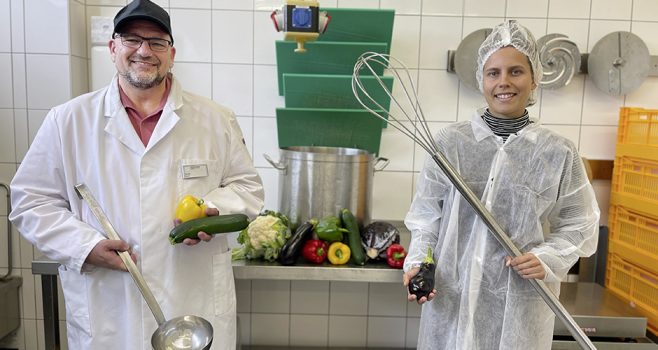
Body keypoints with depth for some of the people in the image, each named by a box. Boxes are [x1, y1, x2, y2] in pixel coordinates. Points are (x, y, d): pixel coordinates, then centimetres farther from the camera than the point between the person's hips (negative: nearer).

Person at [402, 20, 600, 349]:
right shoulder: (450, 141, -4)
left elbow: (577, 226, 5)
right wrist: (417, 264, -11)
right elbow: (426, 215, 1)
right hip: (451, 295, 0)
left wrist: (547, 260, -11)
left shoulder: (559, 152, -3)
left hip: (521, 301, 0)